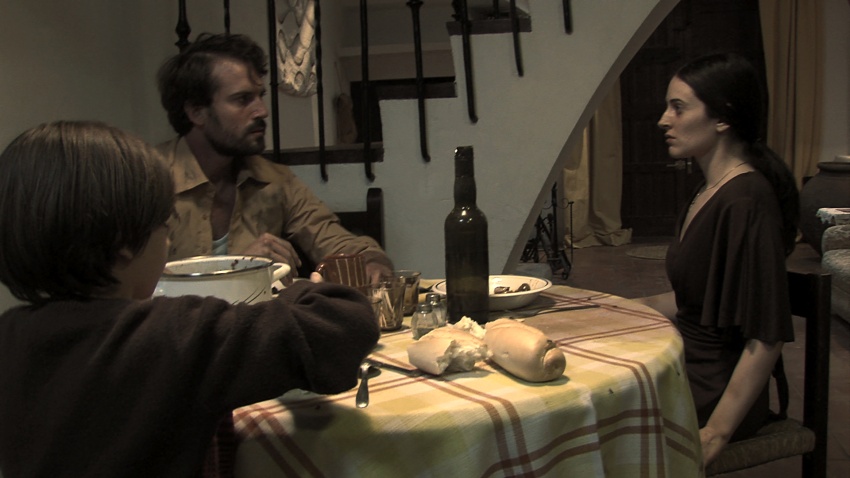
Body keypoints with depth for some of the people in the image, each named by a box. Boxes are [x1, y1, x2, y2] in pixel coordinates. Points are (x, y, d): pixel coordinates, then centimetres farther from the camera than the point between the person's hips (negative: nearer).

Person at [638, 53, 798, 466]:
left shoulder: (746, 202, -22)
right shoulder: (710, 192, 8)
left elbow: (767, 338, -24)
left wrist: (715, 434, -22)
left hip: (715, 391, -9)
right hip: (689, 370, 9)